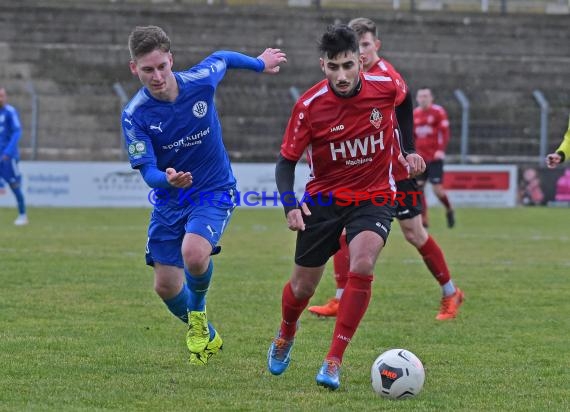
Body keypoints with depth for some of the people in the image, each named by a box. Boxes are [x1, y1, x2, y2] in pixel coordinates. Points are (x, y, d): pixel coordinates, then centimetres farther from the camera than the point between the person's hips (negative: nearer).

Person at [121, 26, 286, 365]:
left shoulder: (201, 81, -17)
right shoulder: (135, 115, -18)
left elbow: (223, 58, 7)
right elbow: (147, 171, -22)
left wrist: (260, 63, 26)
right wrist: (167, 179, -45)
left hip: (215, 191, -2)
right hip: (169, 199, 2)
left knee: (194, 254, -30)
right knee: (166, 285, 0)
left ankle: (198, 311, 5)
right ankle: (205, 336, 31)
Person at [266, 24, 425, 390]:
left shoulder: (385, 87, -15)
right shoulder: (309, 106, -18)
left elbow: (404, 100, 12)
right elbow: (287, 161, -10)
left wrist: (410, 148, 16)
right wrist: (290, 205, -26)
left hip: (374, 197, 0)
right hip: (324, 198, 0)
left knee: (362, 265, -27)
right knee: (303, 285, 10)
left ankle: (334, 361, -20)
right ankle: (286, 336, 47)